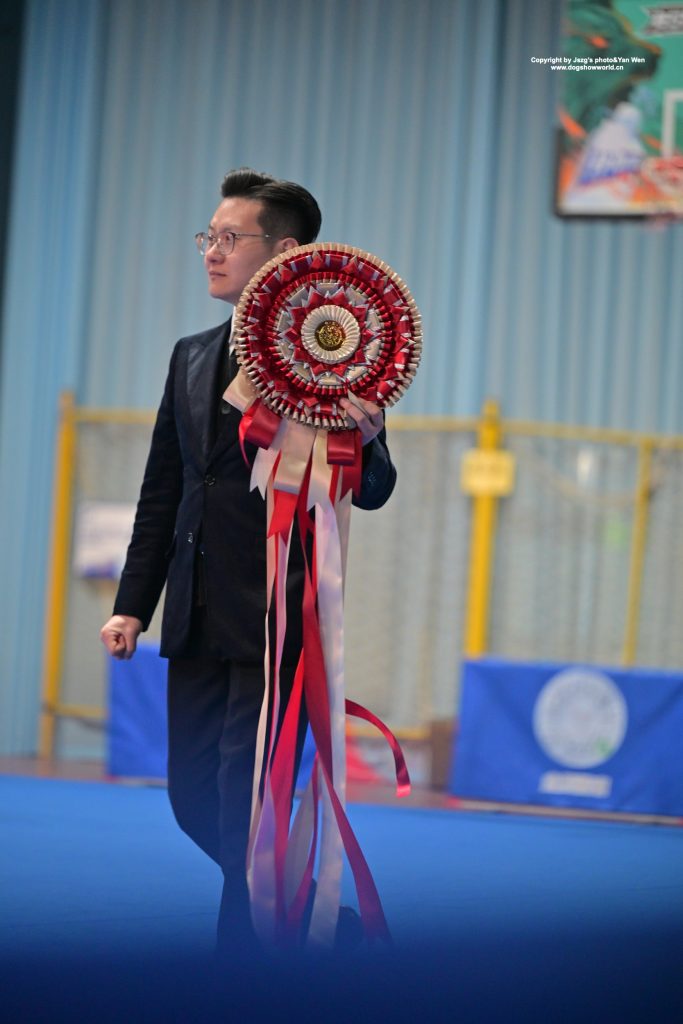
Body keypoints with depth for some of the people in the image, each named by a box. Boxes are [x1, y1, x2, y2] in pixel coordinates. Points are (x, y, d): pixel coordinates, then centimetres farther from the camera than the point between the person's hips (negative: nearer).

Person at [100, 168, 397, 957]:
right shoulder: (191, 357, 14)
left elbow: (370, 493, -6)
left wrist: (365, 443, -28)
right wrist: (133, 604, 12)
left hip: (279, 620, -7)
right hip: (198, 624, 7)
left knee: (246, 807, -5)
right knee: (193, 798, 11)